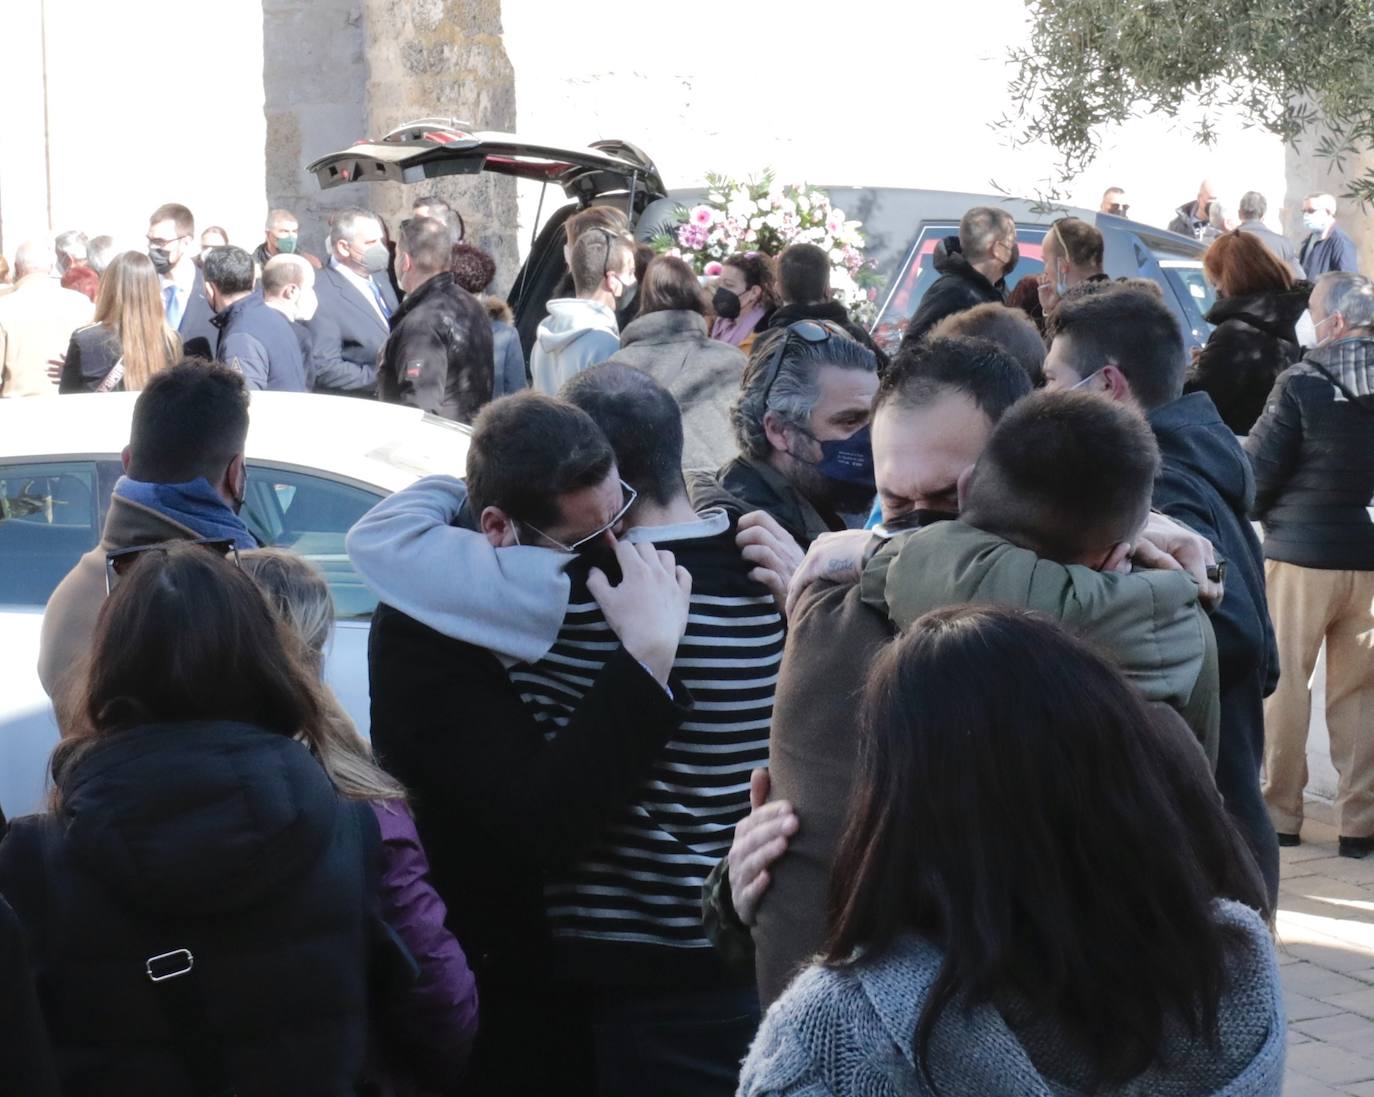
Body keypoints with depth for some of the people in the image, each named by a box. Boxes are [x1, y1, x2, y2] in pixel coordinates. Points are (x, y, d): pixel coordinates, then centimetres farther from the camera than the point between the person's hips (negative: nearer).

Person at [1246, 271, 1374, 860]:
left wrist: (1258, 512, 12)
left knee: (1284, 683, 8)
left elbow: (1257, 469, -7)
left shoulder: (1302, 383, -13)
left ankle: (1280, 812, 12)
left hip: (1302, 552, -4)